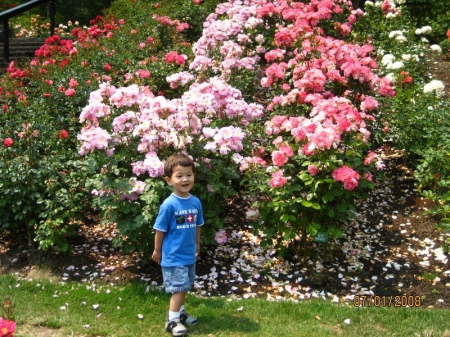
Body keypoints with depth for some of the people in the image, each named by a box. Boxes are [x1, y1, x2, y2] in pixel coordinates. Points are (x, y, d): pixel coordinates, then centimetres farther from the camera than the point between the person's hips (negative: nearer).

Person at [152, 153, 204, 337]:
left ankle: (180, 312, 39)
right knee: (179, 288, 0)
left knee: (184, 287, 20)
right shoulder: (169, 204, -22)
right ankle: (172, 320, 15)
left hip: (189, 254, 6)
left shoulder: (195, 202, -4)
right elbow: (160, 230, -12)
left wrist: (197, 244, 19)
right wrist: (157, 251, -3)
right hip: (173, 256, -6)